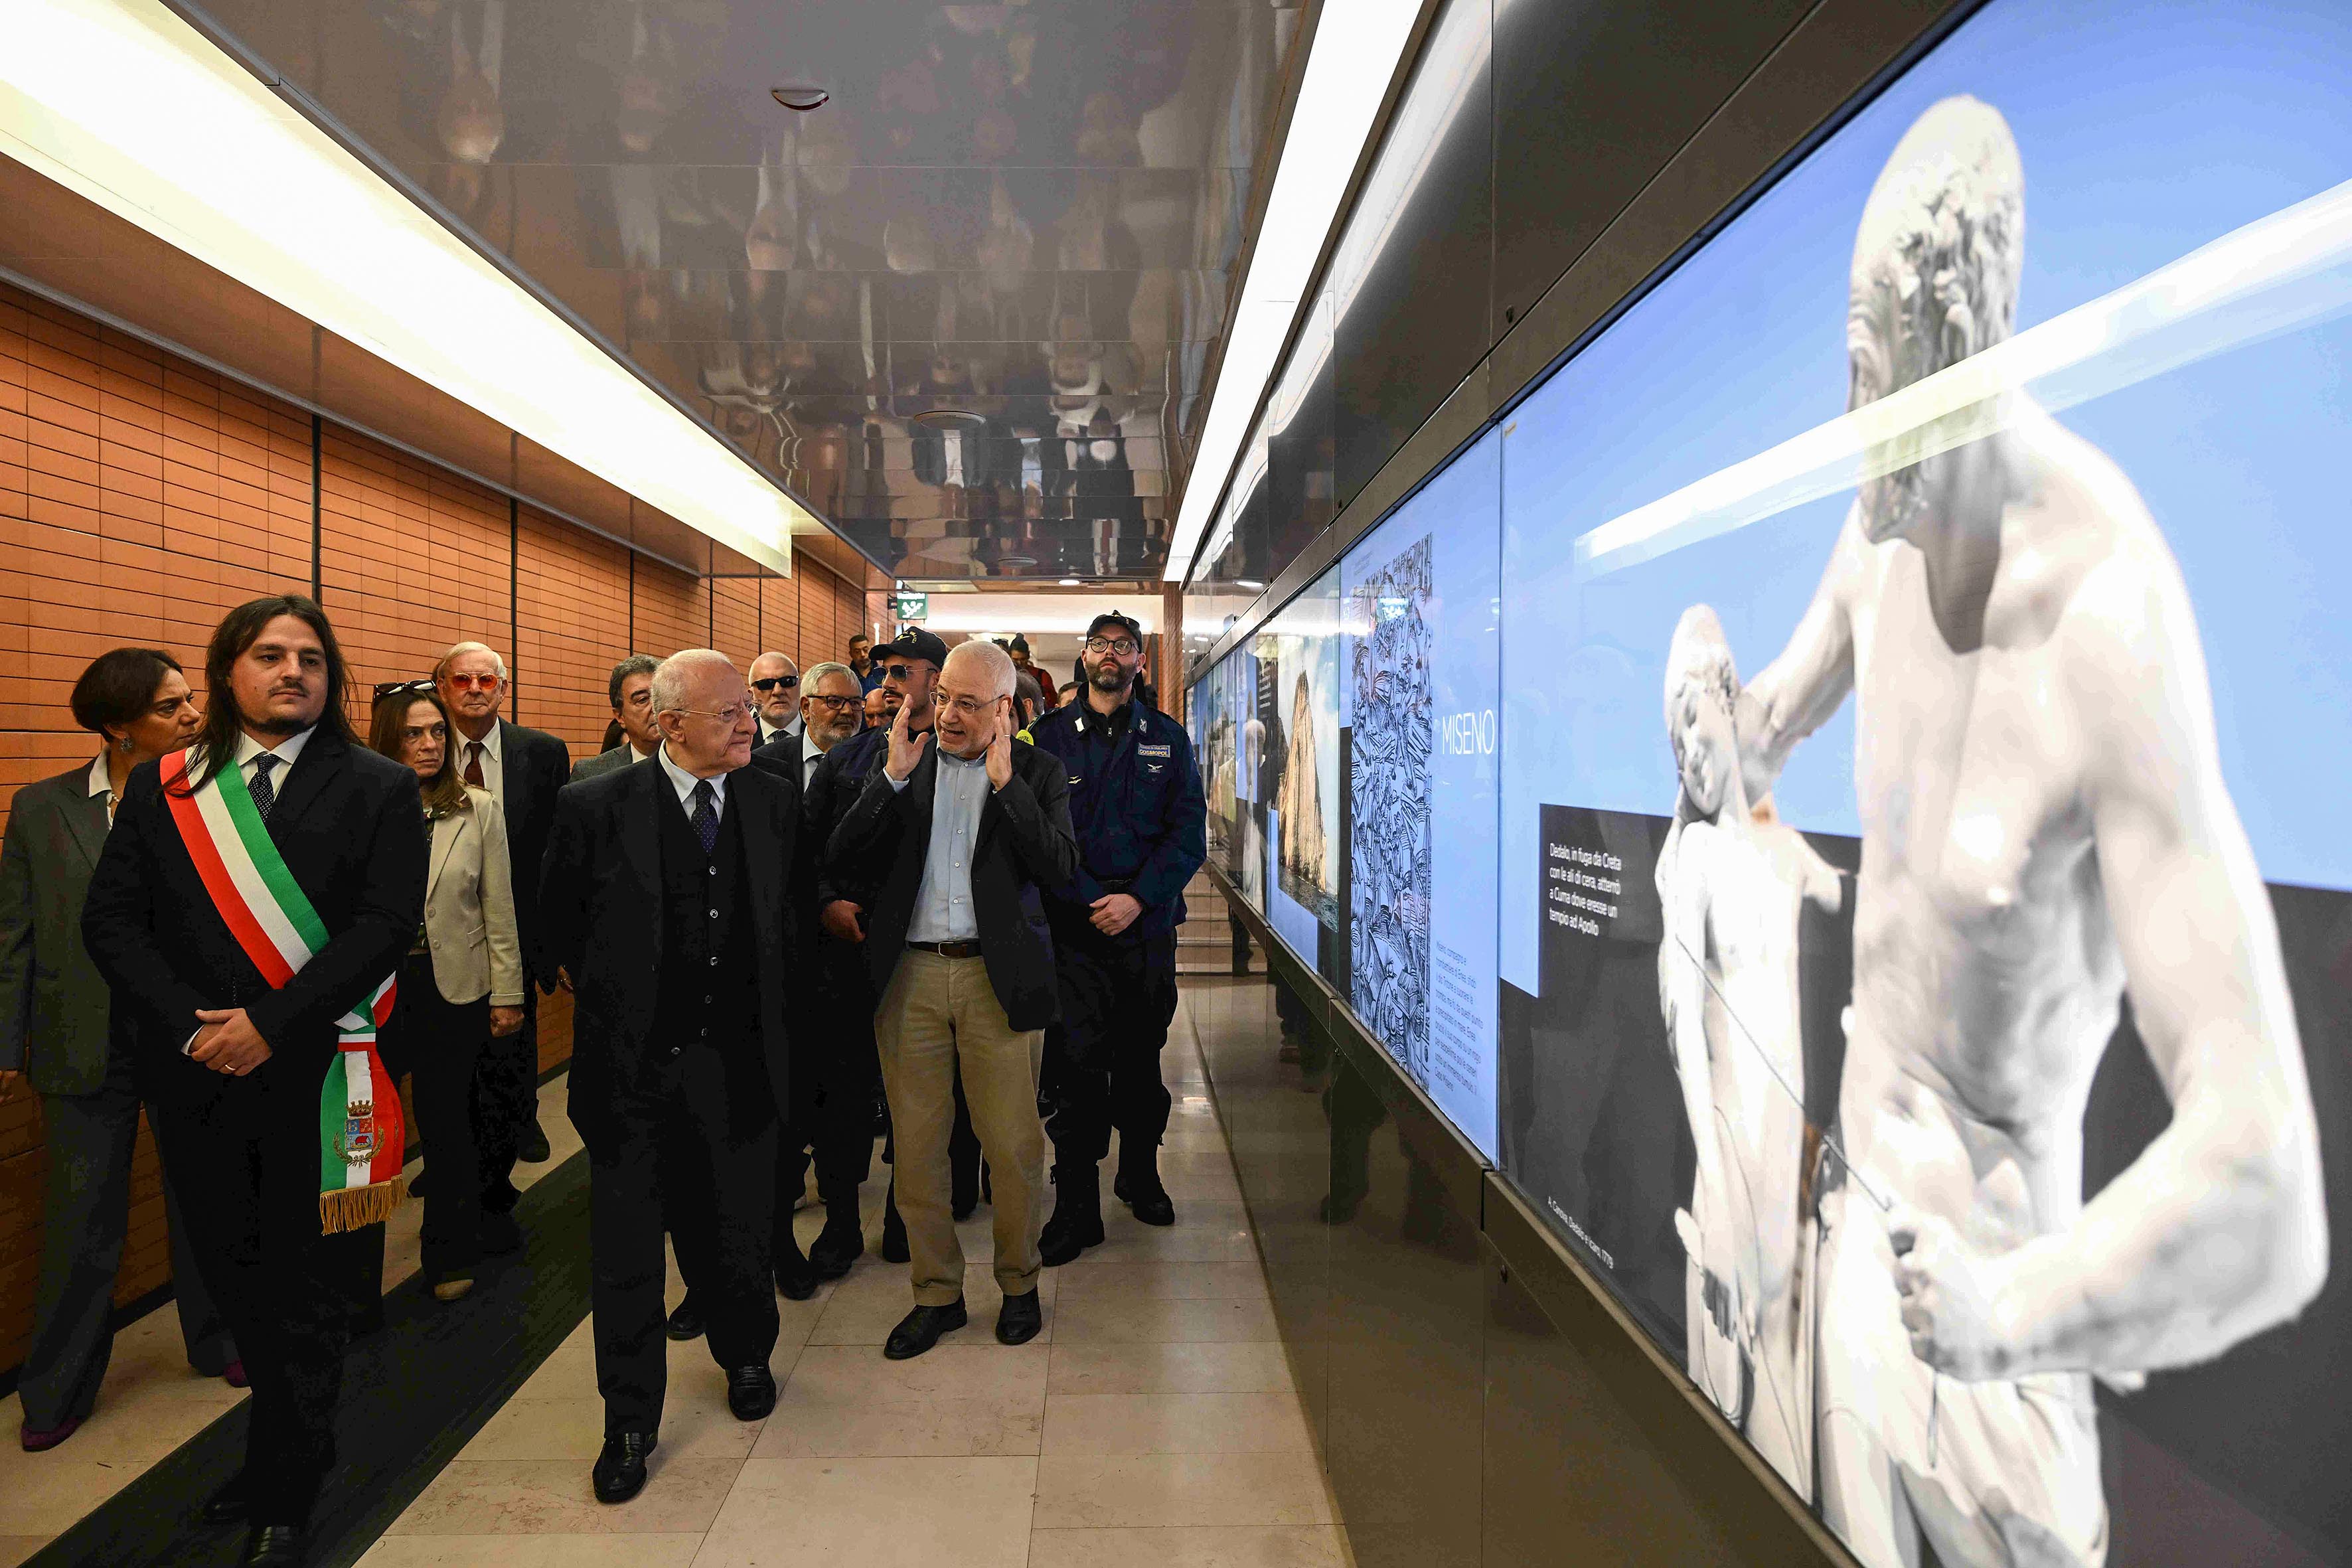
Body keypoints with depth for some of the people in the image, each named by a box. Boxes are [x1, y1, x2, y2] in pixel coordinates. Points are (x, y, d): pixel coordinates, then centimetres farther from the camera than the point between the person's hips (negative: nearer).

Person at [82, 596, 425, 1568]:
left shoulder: (378, 788, -3)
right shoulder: (161, 788, 7)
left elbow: (388, 923, -12)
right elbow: (110, 920, 1)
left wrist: (269, 1025, -17)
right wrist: (195, 1024, -12)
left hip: (314, 1076, -3)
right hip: (194, 1080, 3)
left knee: (299, 1287, 8)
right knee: (233, 1274, 15)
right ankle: (285, 1451, 36)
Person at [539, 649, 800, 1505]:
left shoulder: (773, 801, -1)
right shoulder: (595, 807, -9)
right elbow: (559, 921, 3)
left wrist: (766, 1006, 8)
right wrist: (613, 1002, 7)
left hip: (737, 1059, 2)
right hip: (633, 1064, -2)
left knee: (738, 1229, 17)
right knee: (626, 1250, 9)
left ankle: (746, 1359, 44)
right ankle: (630, 1425, 28)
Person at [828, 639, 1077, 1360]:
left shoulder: (1036, 771, 2)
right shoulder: (902, 763, 6)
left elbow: (1060, 867, -10)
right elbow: (841, 855, -1)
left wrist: (1005, 783, -15)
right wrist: (893, 775, -11)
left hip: (998, 976, -2)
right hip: (910, 975, 2)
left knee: (1012, 1143, 6)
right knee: (916, 1143, 9)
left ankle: (1019, 1282, 29)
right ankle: (936, 1292, 28)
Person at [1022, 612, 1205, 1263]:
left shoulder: (1167, 738, 7)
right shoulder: (1050, 734, 4)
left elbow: (1189, 833, 0)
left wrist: (1138, 897, -12)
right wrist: (1089, 902, -12)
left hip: (1148, 923, 2)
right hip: (1072, 926, -1)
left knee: (1141, 1056, 14)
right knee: (1076, 1062, -3)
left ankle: (1140, 1174, 34)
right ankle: (1076, 1207, 9)